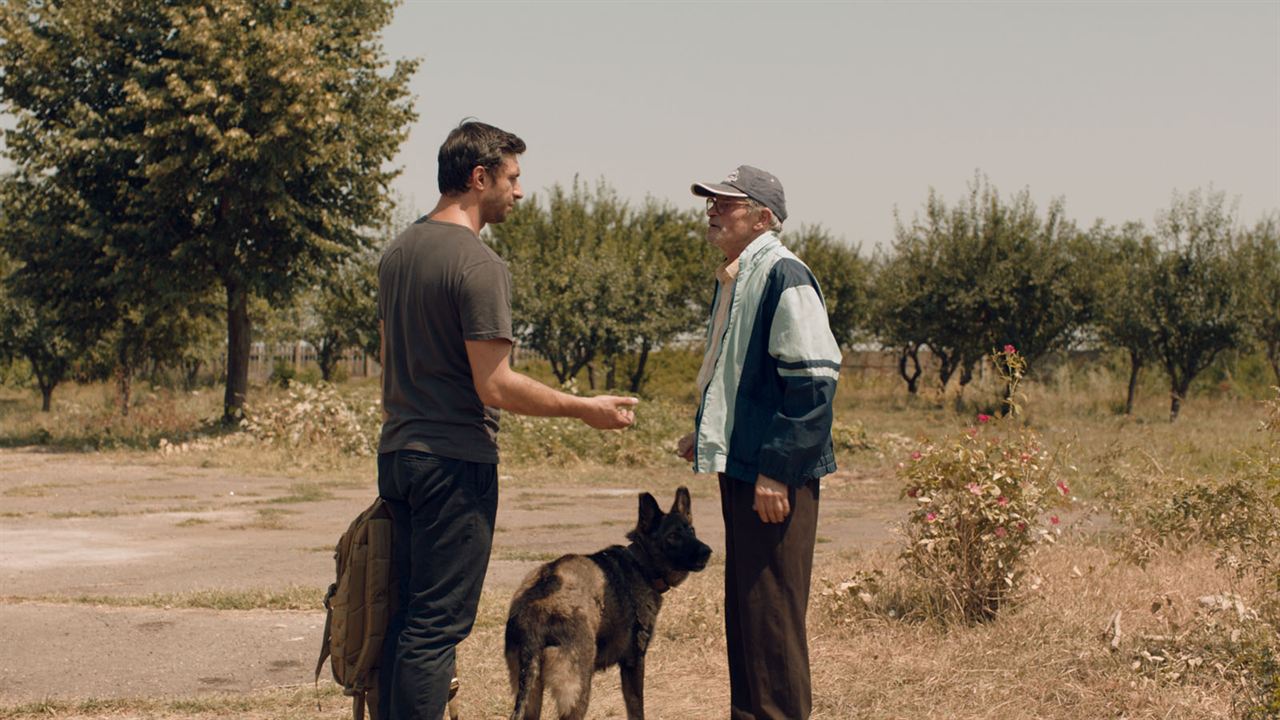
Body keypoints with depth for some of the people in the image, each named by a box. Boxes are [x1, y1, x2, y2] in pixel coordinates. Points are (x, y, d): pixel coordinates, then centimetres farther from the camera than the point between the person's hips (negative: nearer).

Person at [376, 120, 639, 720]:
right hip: (455, 462, -9)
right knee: (438, 622, -5)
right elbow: (495, 388, -18)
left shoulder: (397, 252, 12)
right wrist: (584, 409, -9)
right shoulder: (478, 264, -15)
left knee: (405, 615, 14)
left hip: (397, 453, 9)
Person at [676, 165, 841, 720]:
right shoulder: (733, 279, 14)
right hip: (739, 467, 10)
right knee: (743, 609, 16)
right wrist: (707, 435, 16)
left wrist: (777, 469, -21)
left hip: (776, 477, -10)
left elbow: (813, 381, -20)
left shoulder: (783, 277, -15)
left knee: (771, 613, -5)